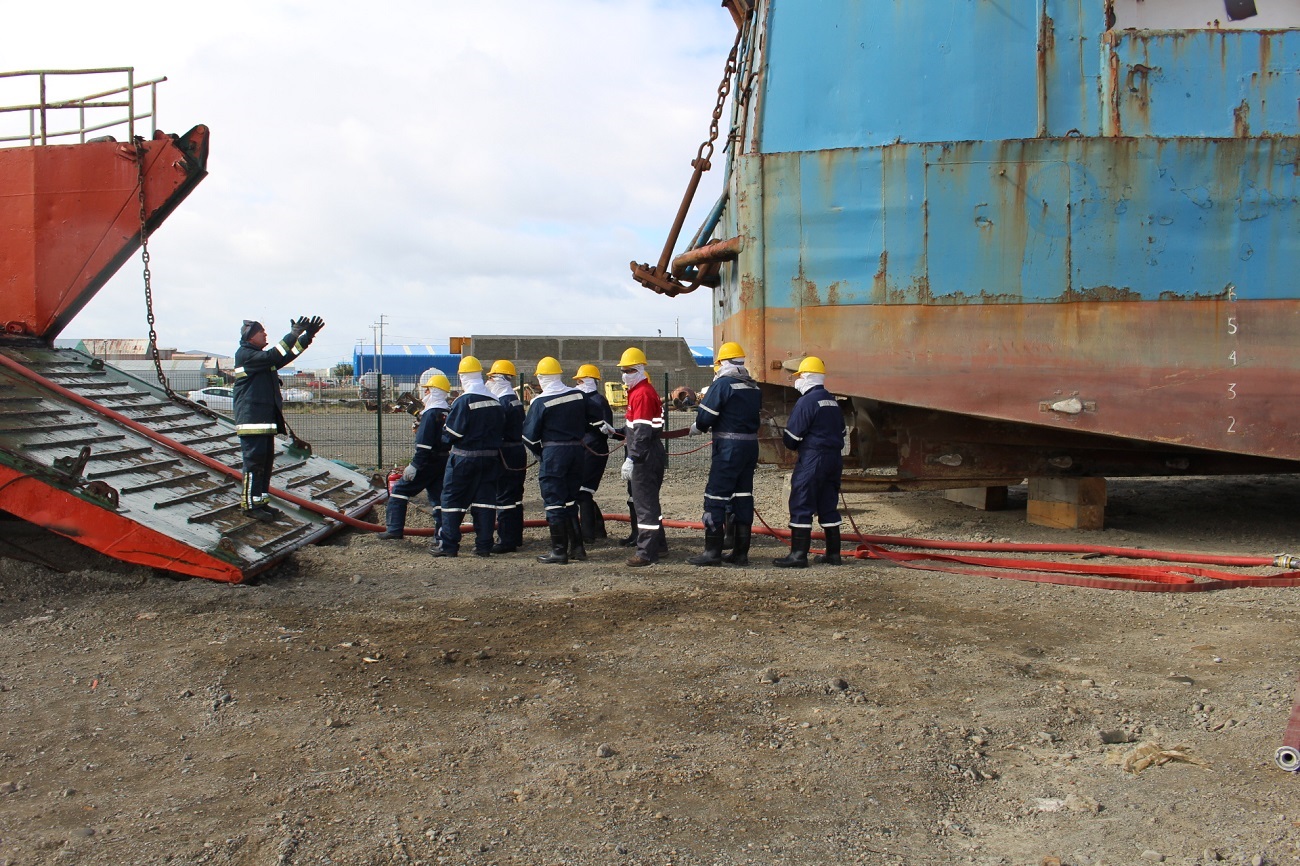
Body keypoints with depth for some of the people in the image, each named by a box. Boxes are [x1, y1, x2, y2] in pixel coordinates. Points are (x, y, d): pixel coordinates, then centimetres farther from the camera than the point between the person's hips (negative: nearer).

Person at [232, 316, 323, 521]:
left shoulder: (261, 356, 20)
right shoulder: (244, 354, -9)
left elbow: (285, 357, 21)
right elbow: (272, 356, -23)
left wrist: (307, 336, 13)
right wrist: (293, 335, -23)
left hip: (266, 420, 10)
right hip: (252, 420, -10)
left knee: (267, 461, 11)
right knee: (254, 462, -9)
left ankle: (261, 502, 17)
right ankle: (250, 505, -5)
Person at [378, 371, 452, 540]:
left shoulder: (431, 414, -15)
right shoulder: (450, 413, 9)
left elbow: (424, 445, -20)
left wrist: (414, 466, -18)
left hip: (428, 462, -7)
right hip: (444, 462, 7)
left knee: (400, 489, 4)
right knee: (439, 497, 10)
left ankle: (394, 529, 3)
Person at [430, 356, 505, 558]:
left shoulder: (463, 401, -14)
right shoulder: (496, 402, 5)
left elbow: (451, 433, -13)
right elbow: (500, 429, 10)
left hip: (464, 457, -5)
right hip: (490, 457, 5)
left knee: (452, 499, 5)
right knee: (485, 499, 8)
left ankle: (448, 545, 7)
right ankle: (484, 545, 8)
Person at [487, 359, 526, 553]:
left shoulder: (503, 401, -15)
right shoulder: (516, 400, 14)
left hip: (506, 455, -9)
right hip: (519, 452, 9)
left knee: (504, 497, -5)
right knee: (515, 496, 15)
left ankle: (506, 541, -2)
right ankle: (516, 537, 22)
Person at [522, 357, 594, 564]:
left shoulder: (540, 402, -10)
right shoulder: (579, 396, 4)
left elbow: (529, 434, -5)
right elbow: (587, 424, 13)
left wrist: (539, 452, 11)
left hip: (554, 452, -6)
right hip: (578, 450, 6)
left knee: (554, 502, 1)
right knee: (571, 499, 16)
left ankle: (559, 551, 3)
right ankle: (577, 547, 18)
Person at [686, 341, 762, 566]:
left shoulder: (722, 384, -11)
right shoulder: (754, 387, 13)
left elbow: (705, 415, -14)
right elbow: (755, 415, 15)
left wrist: (697, 427, 9)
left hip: (729, 447, -8)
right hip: (751, 445, 8)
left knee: (715, 497, -2)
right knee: (743, 496, 11)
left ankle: (712, 551, -3)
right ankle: (741, 552, 14)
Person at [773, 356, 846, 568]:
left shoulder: (807, 401, -12)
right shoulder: (832, 401, 15)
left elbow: (792, 436, -11)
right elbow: (840, 432, 20)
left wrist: (793, 446, 8)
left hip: (812, 458, -9)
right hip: (834, 458, 9)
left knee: (801, 506, -5)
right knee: (828, 506, 13)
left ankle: (798, 554, -6)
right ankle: (833, 553, 17)